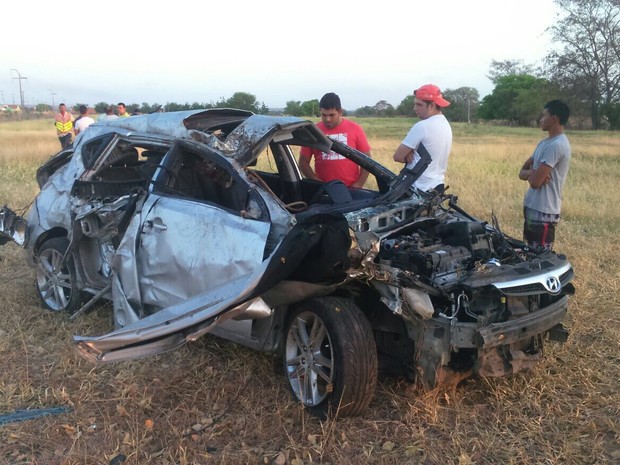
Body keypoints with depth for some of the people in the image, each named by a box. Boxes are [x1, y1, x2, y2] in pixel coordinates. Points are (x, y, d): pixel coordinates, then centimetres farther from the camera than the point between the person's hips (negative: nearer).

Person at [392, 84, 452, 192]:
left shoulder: (422, 126, -18)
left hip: (419, 189, -10)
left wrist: (409, 156, 4)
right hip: (437, 186, 10)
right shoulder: (446, 125, 12)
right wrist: (413, 154, -3)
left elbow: (398, 156, -15)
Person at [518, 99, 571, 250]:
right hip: (533, 207, 10)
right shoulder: (545, 142, 13)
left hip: (543, 212, -10)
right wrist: (533, 172, -10)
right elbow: (522, 172, 13)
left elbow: (535, 182, -23)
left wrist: (530, 173, 0)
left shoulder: (556, 145, -20)